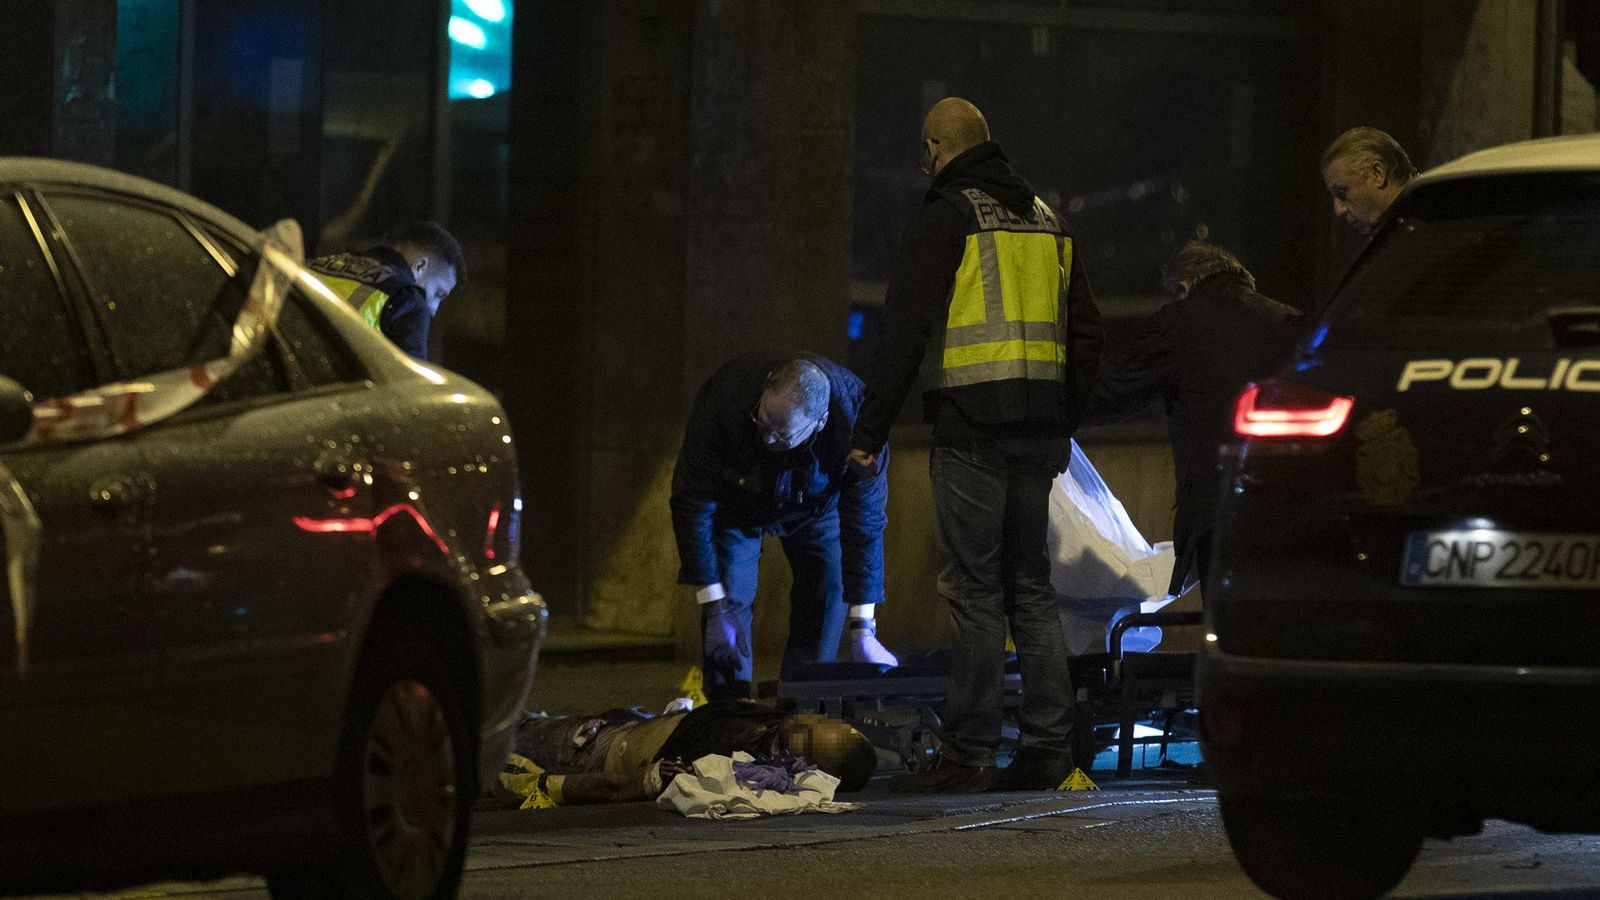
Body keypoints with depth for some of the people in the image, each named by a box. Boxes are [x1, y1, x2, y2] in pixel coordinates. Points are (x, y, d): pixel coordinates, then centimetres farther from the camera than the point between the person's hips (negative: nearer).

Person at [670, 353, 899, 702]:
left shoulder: (855, 415, -39)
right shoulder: (725, 395, -41)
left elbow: (865, 522, -30)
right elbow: (692, 503, -32)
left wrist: (863, 631, -31)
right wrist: (715, 607, -32)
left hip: (815, 502, 1)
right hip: (735, 501, -1)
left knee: (829, 592, -13)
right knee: (729, 598, -14)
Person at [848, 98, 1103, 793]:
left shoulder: (945, 219, -5)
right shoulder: (1047, 220, 17)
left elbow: (905, 332, -11)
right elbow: (1085, 332, 21)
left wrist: (870, 433, -7)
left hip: (972, 428, -7)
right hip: (1038, 432, 7)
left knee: (974, 590, -5)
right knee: (1030, 585, 11)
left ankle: (968, 754, -5)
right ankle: (1047, 748, 9)